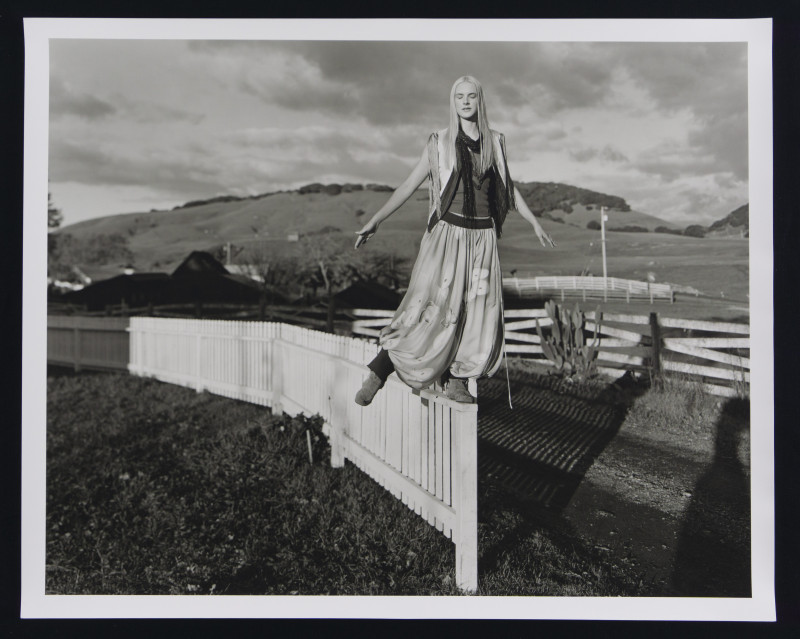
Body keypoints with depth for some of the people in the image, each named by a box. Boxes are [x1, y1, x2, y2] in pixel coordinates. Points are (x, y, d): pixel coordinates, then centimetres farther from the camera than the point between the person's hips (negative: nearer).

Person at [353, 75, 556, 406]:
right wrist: (376, 219, -6)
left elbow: (508, 188, 23)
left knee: (479, 314, 0)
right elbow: (409, 184, 2)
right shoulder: (440, 142, 4)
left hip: (483, 239, 4)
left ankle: (455, 380, 13)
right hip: (448, 233, -4)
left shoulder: (495, 141, 12)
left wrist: (534, 223, 26)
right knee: (430, 307, -14)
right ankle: (378, 370, -7)